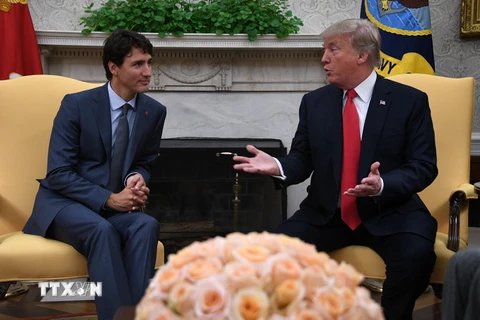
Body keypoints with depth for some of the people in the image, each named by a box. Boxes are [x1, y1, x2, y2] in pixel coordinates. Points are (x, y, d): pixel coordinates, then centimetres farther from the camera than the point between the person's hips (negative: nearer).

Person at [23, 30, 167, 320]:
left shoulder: (154, 111, 1)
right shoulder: (76, 104, -12)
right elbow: (58, 174, -14)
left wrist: (137, 178, -11)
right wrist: (109, 199, -24)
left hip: (114, 206, 4)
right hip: (63, 203, -4)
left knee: (147, 226, -30)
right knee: (102, 230, -36)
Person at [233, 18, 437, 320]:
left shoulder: (410, 100, -3)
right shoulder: (314, 102, 8)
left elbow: (424, 167, -6)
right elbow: (302, 160, 9)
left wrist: (382, 185, -25)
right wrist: (278, 166, -15)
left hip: (390, 212, -2)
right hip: (326, 213, 3)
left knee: (415, 254, -32)